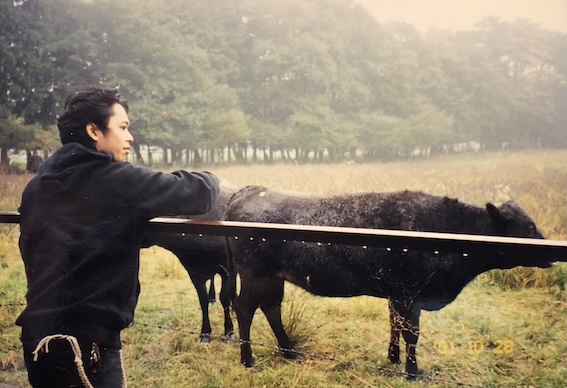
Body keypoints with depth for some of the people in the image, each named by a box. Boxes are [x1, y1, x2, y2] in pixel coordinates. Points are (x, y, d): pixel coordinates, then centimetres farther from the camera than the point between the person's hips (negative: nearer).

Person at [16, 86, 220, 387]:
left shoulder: (37, 185, 9)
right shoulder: (118, 180, -12)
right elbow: (198, 193, -11)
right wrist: (209, 179, 12)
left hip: (37, 336, 8)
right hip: (85, 342, -8)